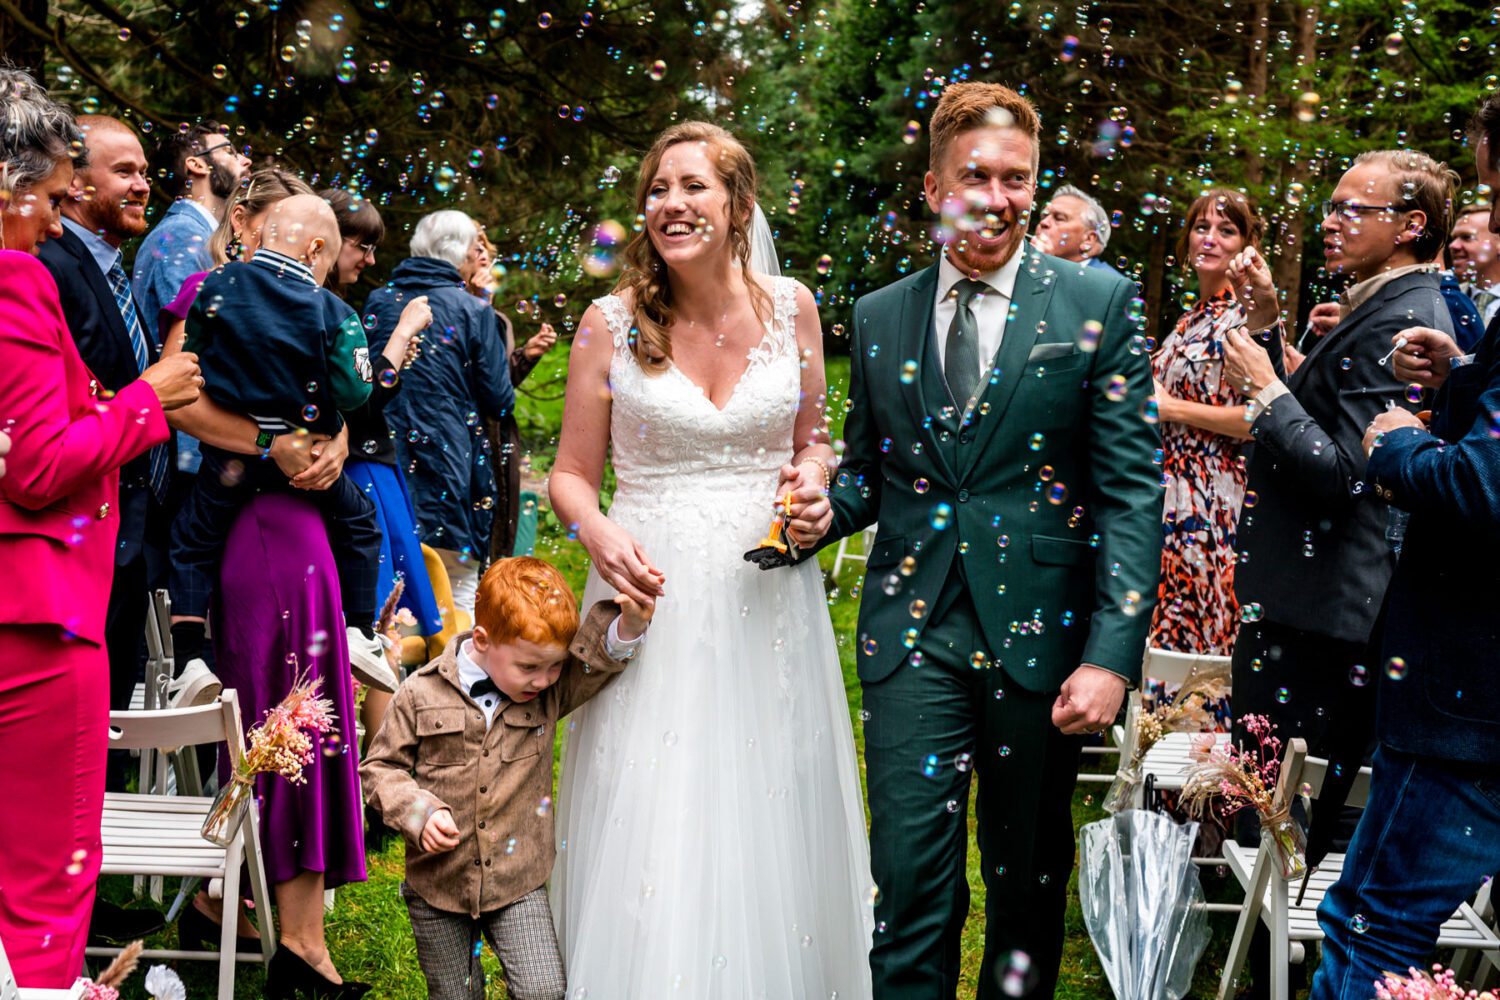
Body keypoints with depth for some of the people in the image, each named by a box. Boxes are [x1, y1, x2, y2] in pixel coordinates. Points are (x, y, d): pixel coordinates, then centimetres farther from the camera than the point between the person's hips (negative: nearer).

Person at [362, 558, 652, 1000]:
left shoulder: (551, 690, -4)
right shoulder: (422, 694, -9)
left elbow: (604, 654, -6)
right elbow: (380, 768, -1)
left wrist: (629, 623, -29)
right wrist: (419, 812, -18)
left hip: (518, 883, 1)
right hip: (438, 882, -1)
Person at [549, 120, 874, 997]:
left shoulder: (790, 308, 2)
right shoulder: (611, 321, -3)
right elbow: (572, 473, 3)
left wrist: (813, 482, -6)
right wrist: (598, 532, -17)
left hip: (768, 596, 2)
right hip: (651, 590, -1)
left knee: (770, 822, 10)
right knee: (652, 830, 0)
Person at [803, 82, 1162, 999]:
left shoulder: (1096, 303, -2)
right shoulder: (879, 317, 8)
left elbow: (1132, 489, -6)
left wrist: (1113, 653, -13)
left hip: (1040, 631, -1)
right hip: (916, 632, 1)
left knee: (1030, 874, 13)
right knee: (911, 879, -1)